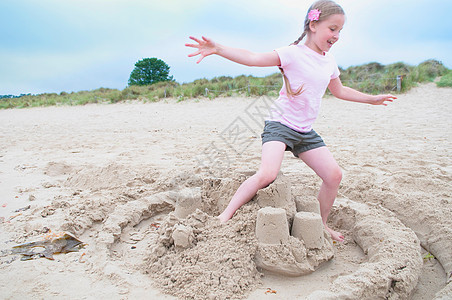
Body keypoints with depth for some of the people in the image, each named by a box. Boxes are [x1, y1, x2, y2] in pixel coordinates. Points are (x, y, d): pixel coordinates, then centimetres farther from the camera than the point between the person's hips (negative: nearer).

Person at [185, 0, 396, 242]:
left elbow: (339, 91, 29)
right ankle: (226, 215, -11)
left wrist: (372, 99, 36)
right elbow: (253, 59, -21)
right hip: (280, 124, -7)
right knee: (268, 174, -28)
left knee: (334, 175, 2)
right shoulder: (294, 53, -10)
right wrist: (217, 49, -33)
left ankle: (321, 224, 24)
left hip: (306, 132, 7)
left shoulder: (329, 62, 12)